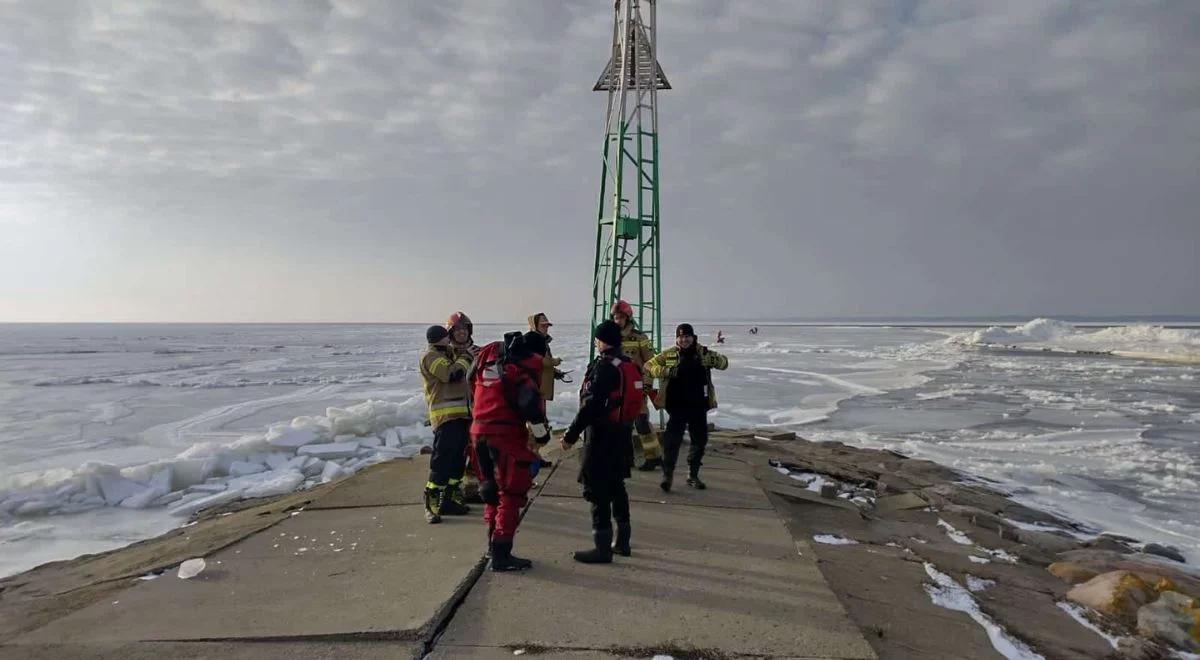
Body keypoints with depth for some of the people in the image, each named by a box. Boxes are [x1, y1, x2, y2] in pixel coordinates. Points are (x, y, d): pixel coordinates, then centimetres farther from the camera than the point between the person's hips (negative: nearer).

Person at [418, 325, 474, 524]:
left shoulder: (448, 353, 21)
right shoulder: (430, 356, -9)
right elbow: (452, 374, -22)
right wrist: (465, 359, -6)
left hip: (461, 414, 10)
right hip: (446, 415, -10)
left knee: (458, 459, 14)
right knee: (442, 459, -12)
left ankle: (450, 499, 22)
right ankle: (431, 505, -9)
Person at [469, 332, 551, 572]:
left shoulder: (486, 355, 11)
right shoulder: (522, 369, -12)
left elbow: (471, 382, 20)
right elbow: (531, 403, -22)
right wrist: (541, 433, -8)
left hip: (479, 431, 8)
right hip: (507, 434, -7)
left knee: (492, 488, 22)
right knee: (511, 494, 1)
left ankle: (493, 542, 34)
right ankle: (501, 555, 2)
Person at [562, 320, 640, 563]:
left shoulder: (604, 366, -17)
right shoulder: (629, 365, 9)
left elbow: (590, 405, -23)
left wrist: (571, 434, -20)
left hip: (602, 434, -9)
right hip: (623, 434, 9)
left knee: (597, 489, -3)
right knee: (616, 485, 18)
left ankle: (602, 548, 0)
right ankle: (622, 541, 27)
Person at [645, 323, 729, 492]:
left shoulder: (702, 352, 2)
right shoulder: (669, 354, -2)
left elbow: (724, 363, 3)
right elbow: (649, 366, -1)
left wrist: (713, 359, -21)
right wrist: (667, 371, -19)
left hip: (699, 406, 3)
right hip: (677, 406, -3)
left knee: (700, 440, 13)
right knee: (672, 440, -6)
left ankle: (693, 476, 29)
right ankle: (667, 475, 5)